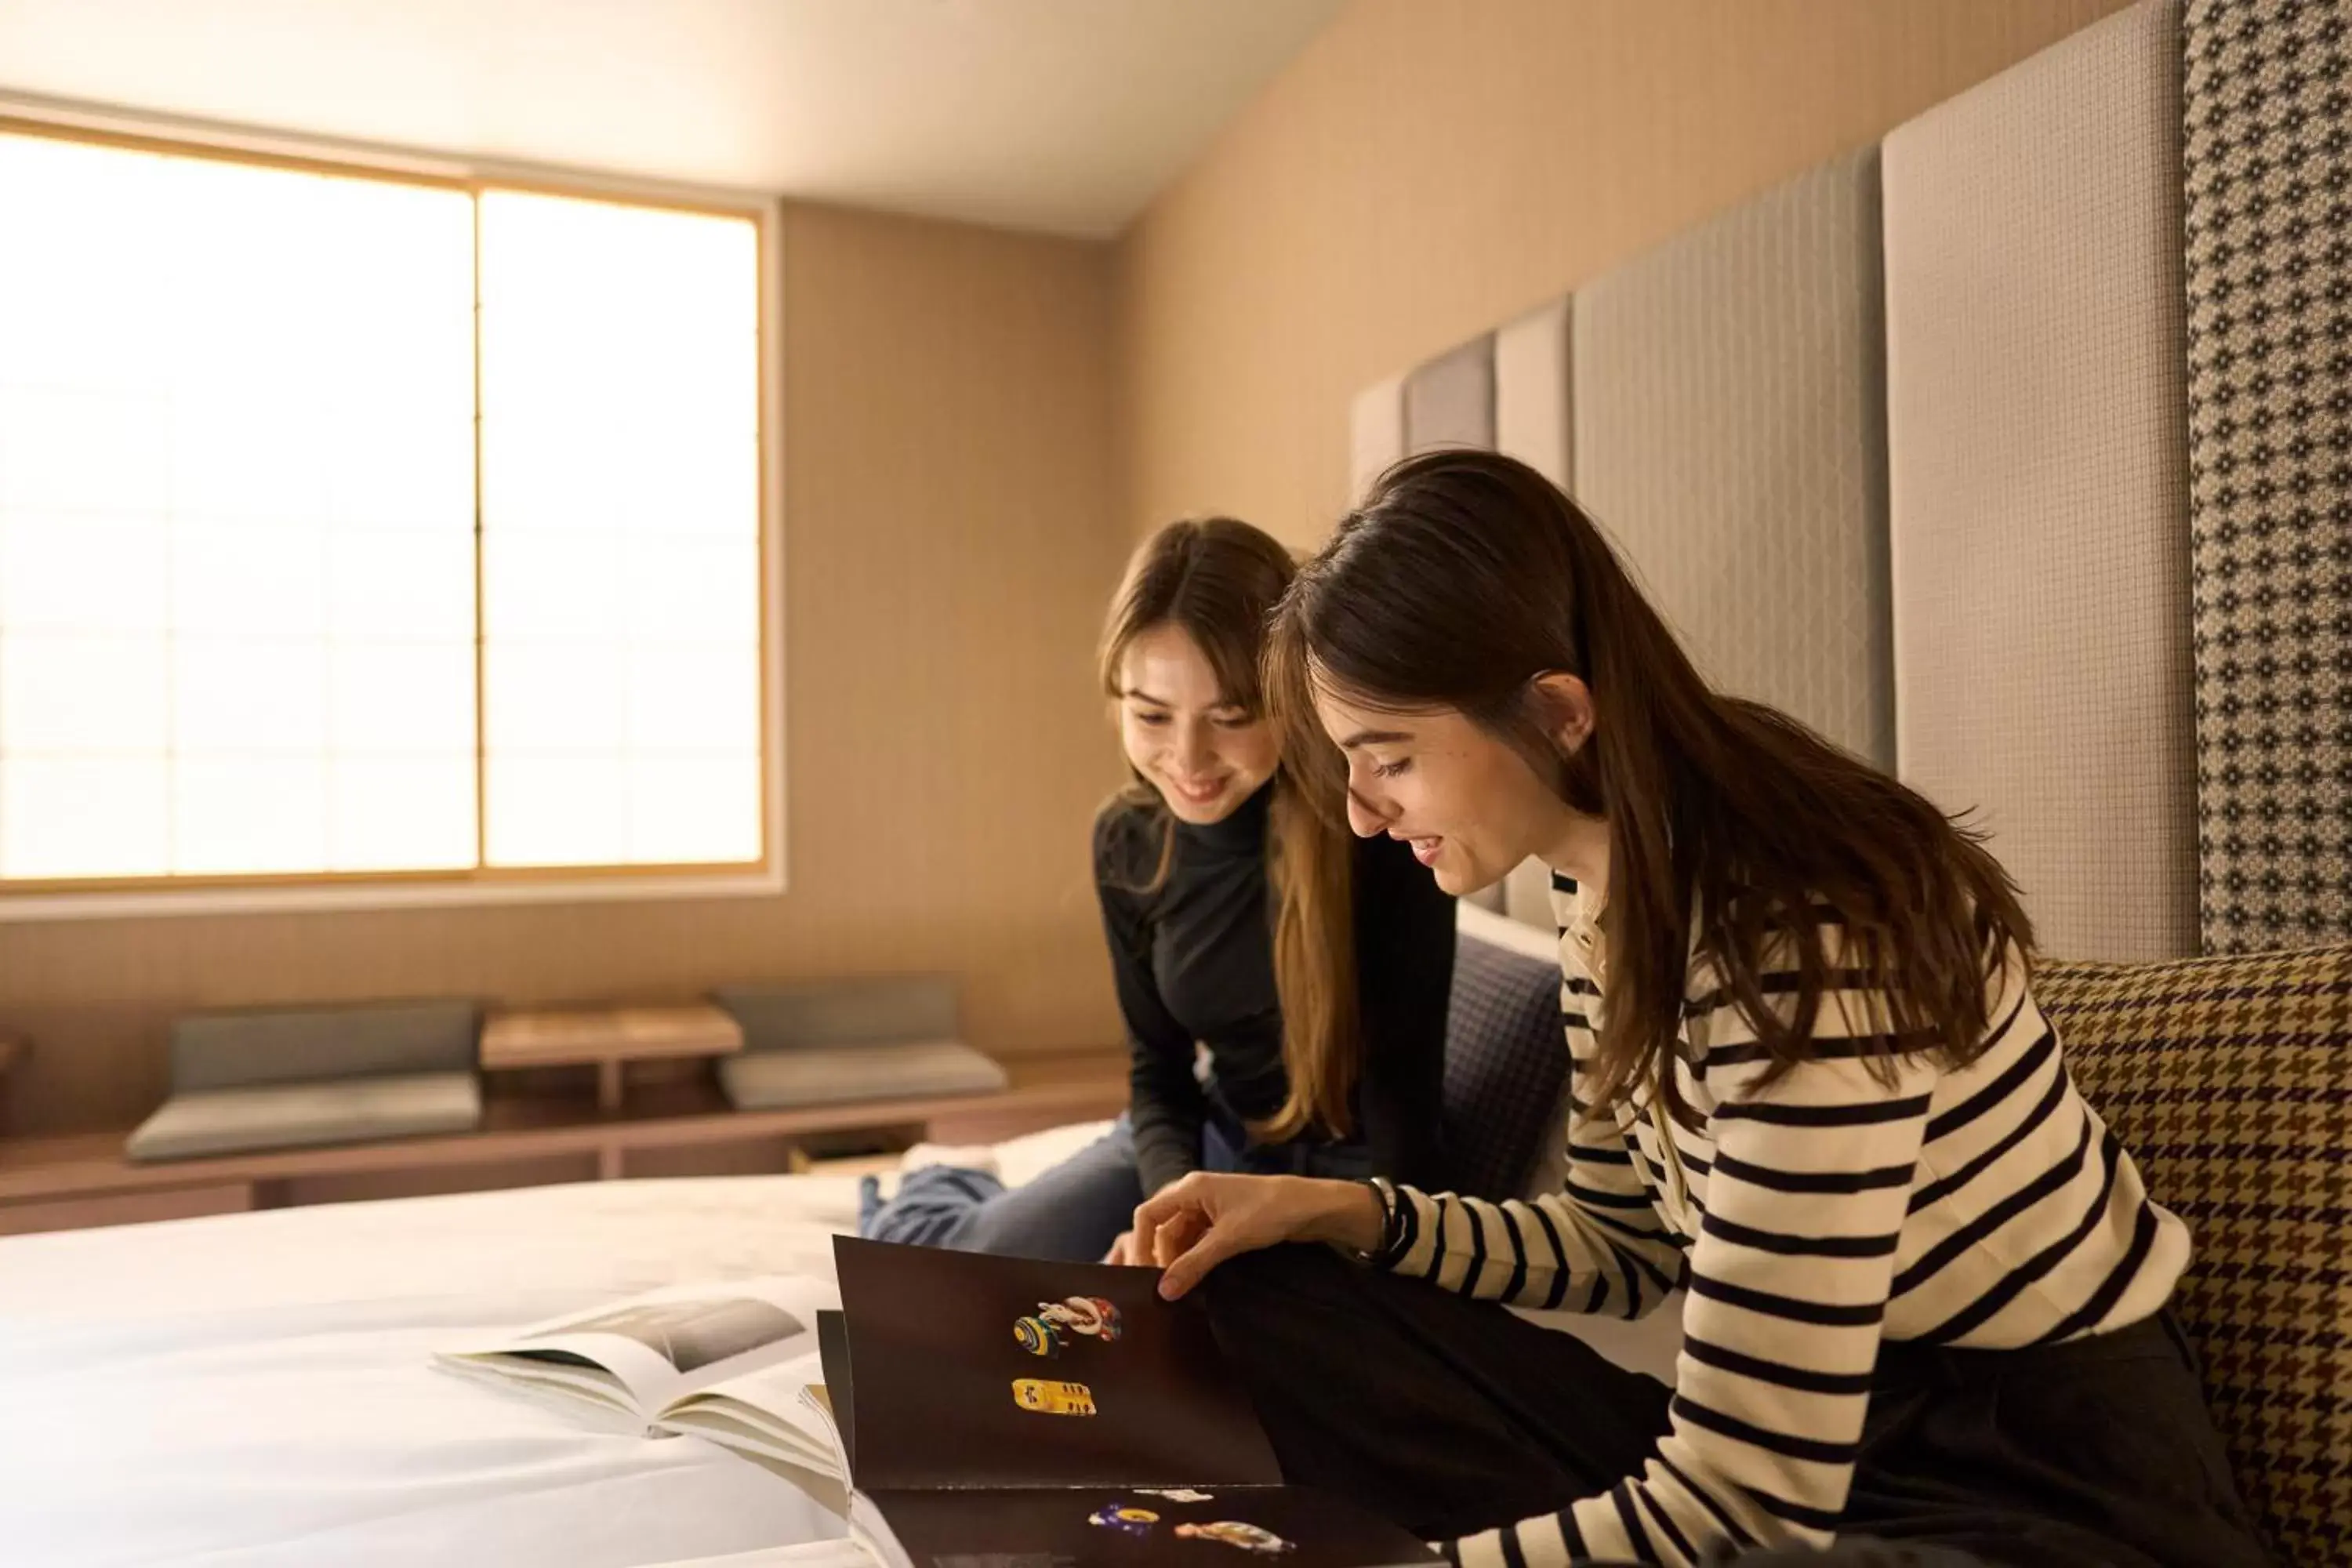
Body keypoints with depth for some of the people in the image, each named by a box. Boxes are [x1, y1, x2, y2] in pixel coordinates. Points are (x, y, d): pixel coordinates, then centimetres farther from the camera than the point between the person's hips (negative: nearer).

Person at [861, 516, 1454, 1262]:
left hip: (1349, 1173, -3)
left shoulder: (1384, 837, -27)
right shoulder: (1128, 839, -10)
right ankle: (925, 1193, 34)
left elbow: (1400, 1098, -21)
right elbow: (1158, 1068, -1)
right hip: (1210, 1143, 4)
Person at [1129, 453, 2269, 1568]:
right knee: (1272, 1307, -6)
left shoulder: (1801, 941, -29)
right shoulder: (1609, 877, -3)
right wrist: (1348, 1214, -4)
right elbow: (1629, 1248, 9)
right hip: (1790, 1421, 8)